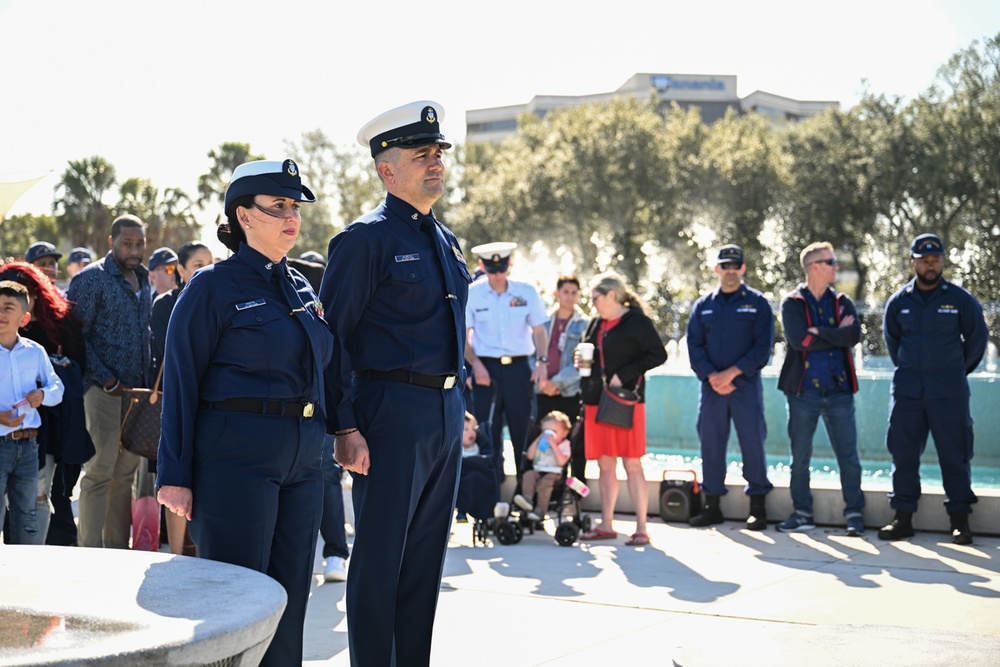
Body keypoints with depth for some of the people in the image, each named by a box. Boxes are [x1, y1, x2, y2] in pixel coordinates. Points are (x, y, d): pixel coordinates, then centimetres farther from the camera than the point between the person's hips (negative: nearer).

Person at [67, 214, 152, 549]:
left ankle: (119, 549, 17)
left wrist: (146, 382, 11)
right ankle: (90, 553, -1)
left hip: (136, 392, 7)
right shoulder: (91, 279, -8)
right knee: (99, 472, -6)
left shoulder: (143, 282, 15)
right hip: (104, 391, -7)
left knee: (126, 472, 10)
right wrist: (107, 380, -15)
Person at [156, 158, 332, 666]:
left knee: (289, 600, 9)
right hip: (236, 455, -6)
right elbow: (180, 384, -8)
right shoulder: (213, 287, -5)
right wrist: (175, 474, -12)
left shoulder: (300, 288, 14)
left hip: (302, 461, 7)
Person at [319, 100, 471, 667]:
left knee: (427, 558, 13)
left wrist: (460, 403, 18)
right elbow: (332, 337, -12)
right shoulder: (366, 239, -8)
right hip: (392, 412, -8)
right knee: (380, 558, -1)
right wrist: (345, 427, -18)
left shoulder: (446, 241, 16)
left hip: (447, 412, 8)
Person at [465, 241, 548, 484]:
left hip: (518, 367, 1)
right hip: (486, 368, -1)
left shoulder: (527, 292, 3)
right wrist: (476, 364, -10)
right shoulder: (471, 294, 0)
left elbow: (538, 331, 9)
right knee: (488, 435, 1)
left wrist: (542, 361, -5)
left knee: (523, 432, 1)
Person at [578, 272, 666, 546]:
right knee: (605, 464, 9)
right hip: (596, 401, 7)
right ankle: (606, 525, 15)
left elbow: (658, 354, -11)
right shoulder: (595, 324, 16)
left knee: (632, 465, -6)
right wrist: (580, 360, 4)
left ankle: (641, 529, -3)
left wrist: (624, 374, -16)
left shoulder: (637, 321, -5)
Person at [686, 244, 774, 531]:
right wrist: (711, 376, -9)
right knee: (711, 443, 5)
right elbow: (694, 346, 7)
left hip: (746, 384, -3)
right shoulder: (703, 306, 12)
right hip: (711, 386, 3)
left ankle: (757, 507, 6)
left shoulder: (757, 303, 3)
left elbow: (763, 346, -4)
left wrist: (732, 372, -13)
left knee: (752, 441, -2)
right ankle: (712, 505, 14)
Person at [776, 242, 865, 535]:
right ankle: (802, 513, 14)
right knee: (800, 457, 4)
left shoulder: (842, 302, 11)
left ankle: (854, 514, 7)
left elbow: (854, 335, -7)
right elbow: (797, 339, -15)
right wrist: (837, 335, -8)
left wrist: (819, 332, -12)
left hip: (838, 390, 2)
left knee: (848, 455, 0)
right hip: (804, 390, -2)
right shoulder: (792, 303, 2)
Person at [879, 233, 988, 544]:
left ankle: (959, 520, 6)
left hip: (949, 392, -2)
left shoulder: (960, 299, -1)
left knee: (954, 454, 0)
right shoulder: (898, 302, 5)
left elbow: (977, 338, 10)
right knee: (903, 454, 4)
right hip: (906, 390, 3)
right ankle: (903, 517, 11)